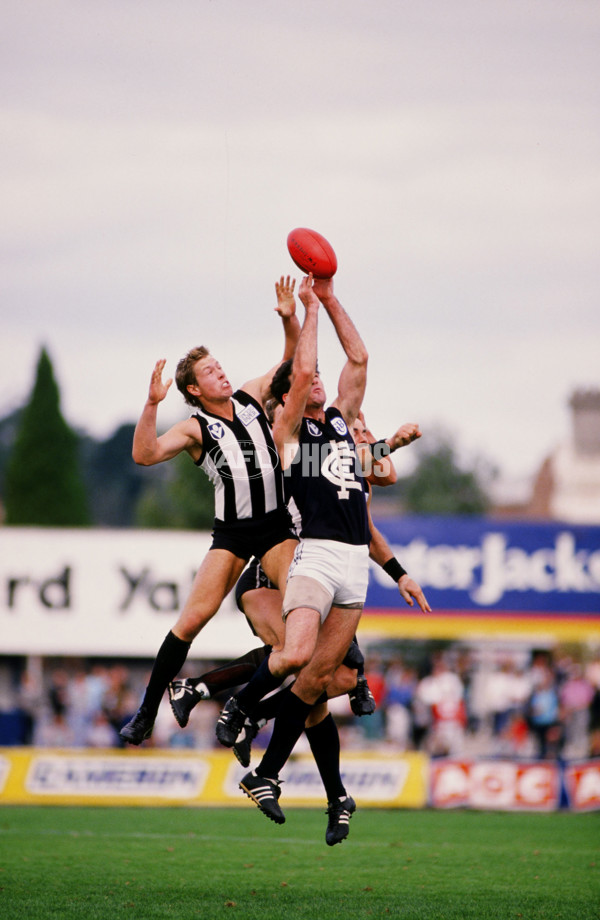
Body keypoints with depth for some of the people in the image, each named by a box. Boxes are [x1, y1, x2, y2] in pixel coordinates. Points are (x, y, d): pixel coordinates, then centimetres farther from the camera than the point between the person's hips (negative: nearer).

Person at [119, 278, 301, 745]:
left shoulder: (251, 397, 8)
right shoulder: (195, 429, -4)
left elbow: (295, 360, 16)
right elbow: (145, 455, -19)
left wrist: (290, 320, -1)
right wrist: (152, 404, -28)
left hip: (278, 525, 3)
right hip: (232, 532, -3)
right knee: (194, 616, -8)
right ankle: (147, 712, -1)